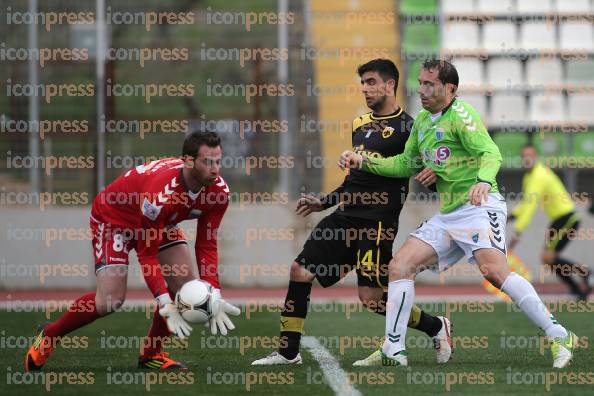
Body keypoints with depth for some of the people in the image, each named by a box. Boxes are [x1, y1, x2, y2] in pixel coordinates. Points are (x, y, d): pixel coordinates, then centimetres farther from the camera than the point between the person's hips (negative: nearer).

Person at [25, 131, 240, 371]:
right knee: (110, 301, -18)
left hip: (161, 224, 7)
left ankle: (151, 353, 7)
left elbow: (206, 245, -14)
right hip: (113, 216, -7)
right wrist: (166, 305, -40)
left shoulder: (219, 190, -22)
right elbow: (147, 254, -33)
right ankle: (48, 336, 3)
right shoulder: (160, 191, -41)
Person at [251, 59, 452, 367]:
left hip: (378, 221, -8)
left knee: (371, 297, -11)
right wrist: (322, 203, 25)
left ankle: (436, 328, 10)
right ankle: (288, 352, 9)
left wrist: (432, 174, -29)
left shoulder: (406, 128, -6)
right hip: (347, 214, 8)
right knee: (299, 271, 1)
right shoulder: (360, 124, 18)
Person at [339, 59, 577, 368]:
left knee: (493, 270, -28)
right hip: (447, 214, 9)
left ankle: (559, 336, -23)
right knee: (399, 265, -1)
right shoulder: (422, 121, 17)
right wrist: (362, 162, 18)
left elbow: (490, 152, -22)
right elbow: (405, 164, 29)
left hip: (479, 206, -9)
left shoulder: (459, 115, -9)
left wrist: (483, 181, -43)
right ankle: (393, 351, 3)